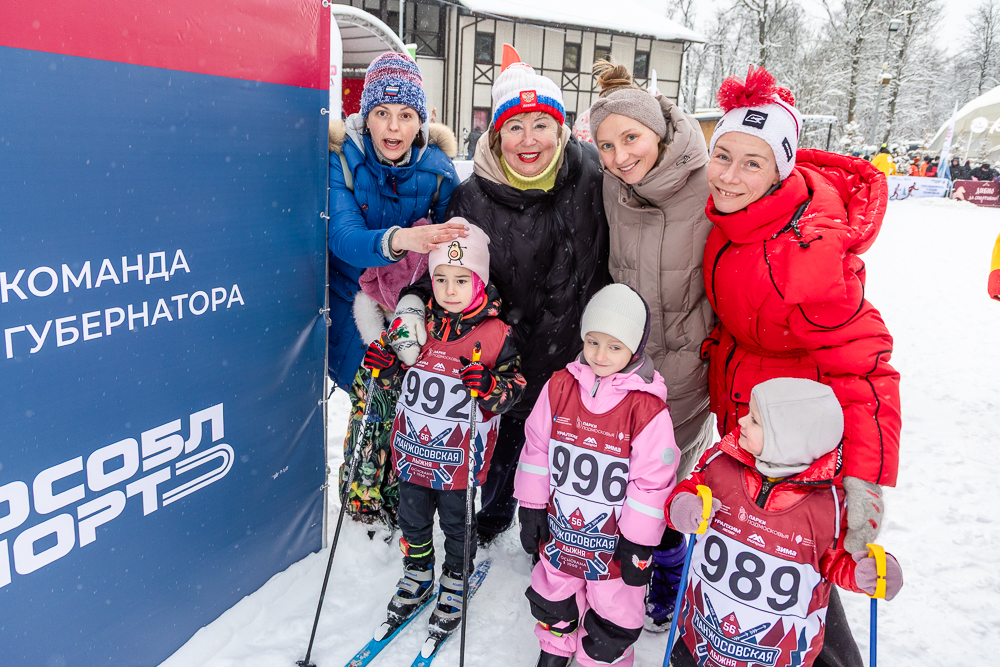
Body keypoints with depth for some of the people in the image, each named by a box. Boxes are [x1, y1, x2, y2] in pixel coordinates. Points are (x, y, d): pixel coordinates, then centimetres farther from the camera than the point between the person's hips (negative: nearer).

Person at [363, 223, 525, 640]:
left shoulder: (495, 334, -15)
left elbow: (513, 390, -11)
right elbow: (403, 382, 9)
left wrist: (489, 387, -31)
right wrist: (387, 369, -11)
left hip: (460, 460, -4)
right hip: (412, 452, 4)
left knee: (457, 527, 16)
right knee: (412, 521, 22)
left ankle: (454, 588, 40)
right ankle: (417, 578, 47)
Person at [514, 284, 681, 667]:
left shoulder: (647, 406, -20)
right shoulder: (560, 386, -9)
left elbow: (652, 480, -15)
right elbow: (537, 449, 0)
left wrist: (640, 545, -10)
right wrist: (531, 508, 2)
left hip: (614, 540, -4)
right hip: (560, 530, 4)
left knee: (612, 622, 14)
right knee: (553, 603, 27)